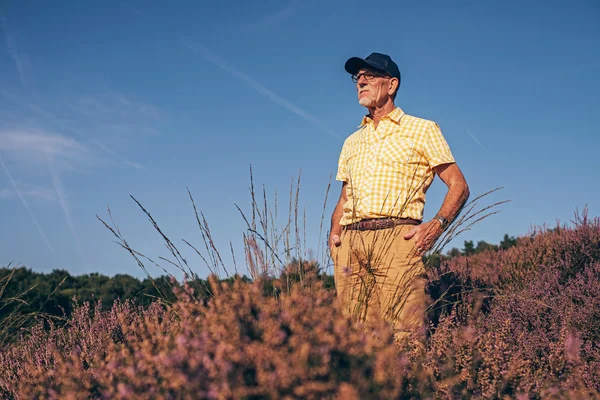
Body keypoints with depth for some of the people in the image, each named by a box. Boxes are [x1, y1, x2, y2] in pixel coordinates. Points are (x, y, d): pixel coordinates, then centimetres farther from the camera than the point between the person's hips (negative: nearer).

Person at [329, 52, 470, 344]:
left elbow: (458, 186, 7)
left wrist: (436, 225, -10)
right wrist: (335, 232, 9)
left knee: (404, 335, -14)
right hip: (351, 243, 5)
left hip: (396, 237, -5)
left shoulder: (422, 130, 12)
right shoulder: (352, 142, 27)